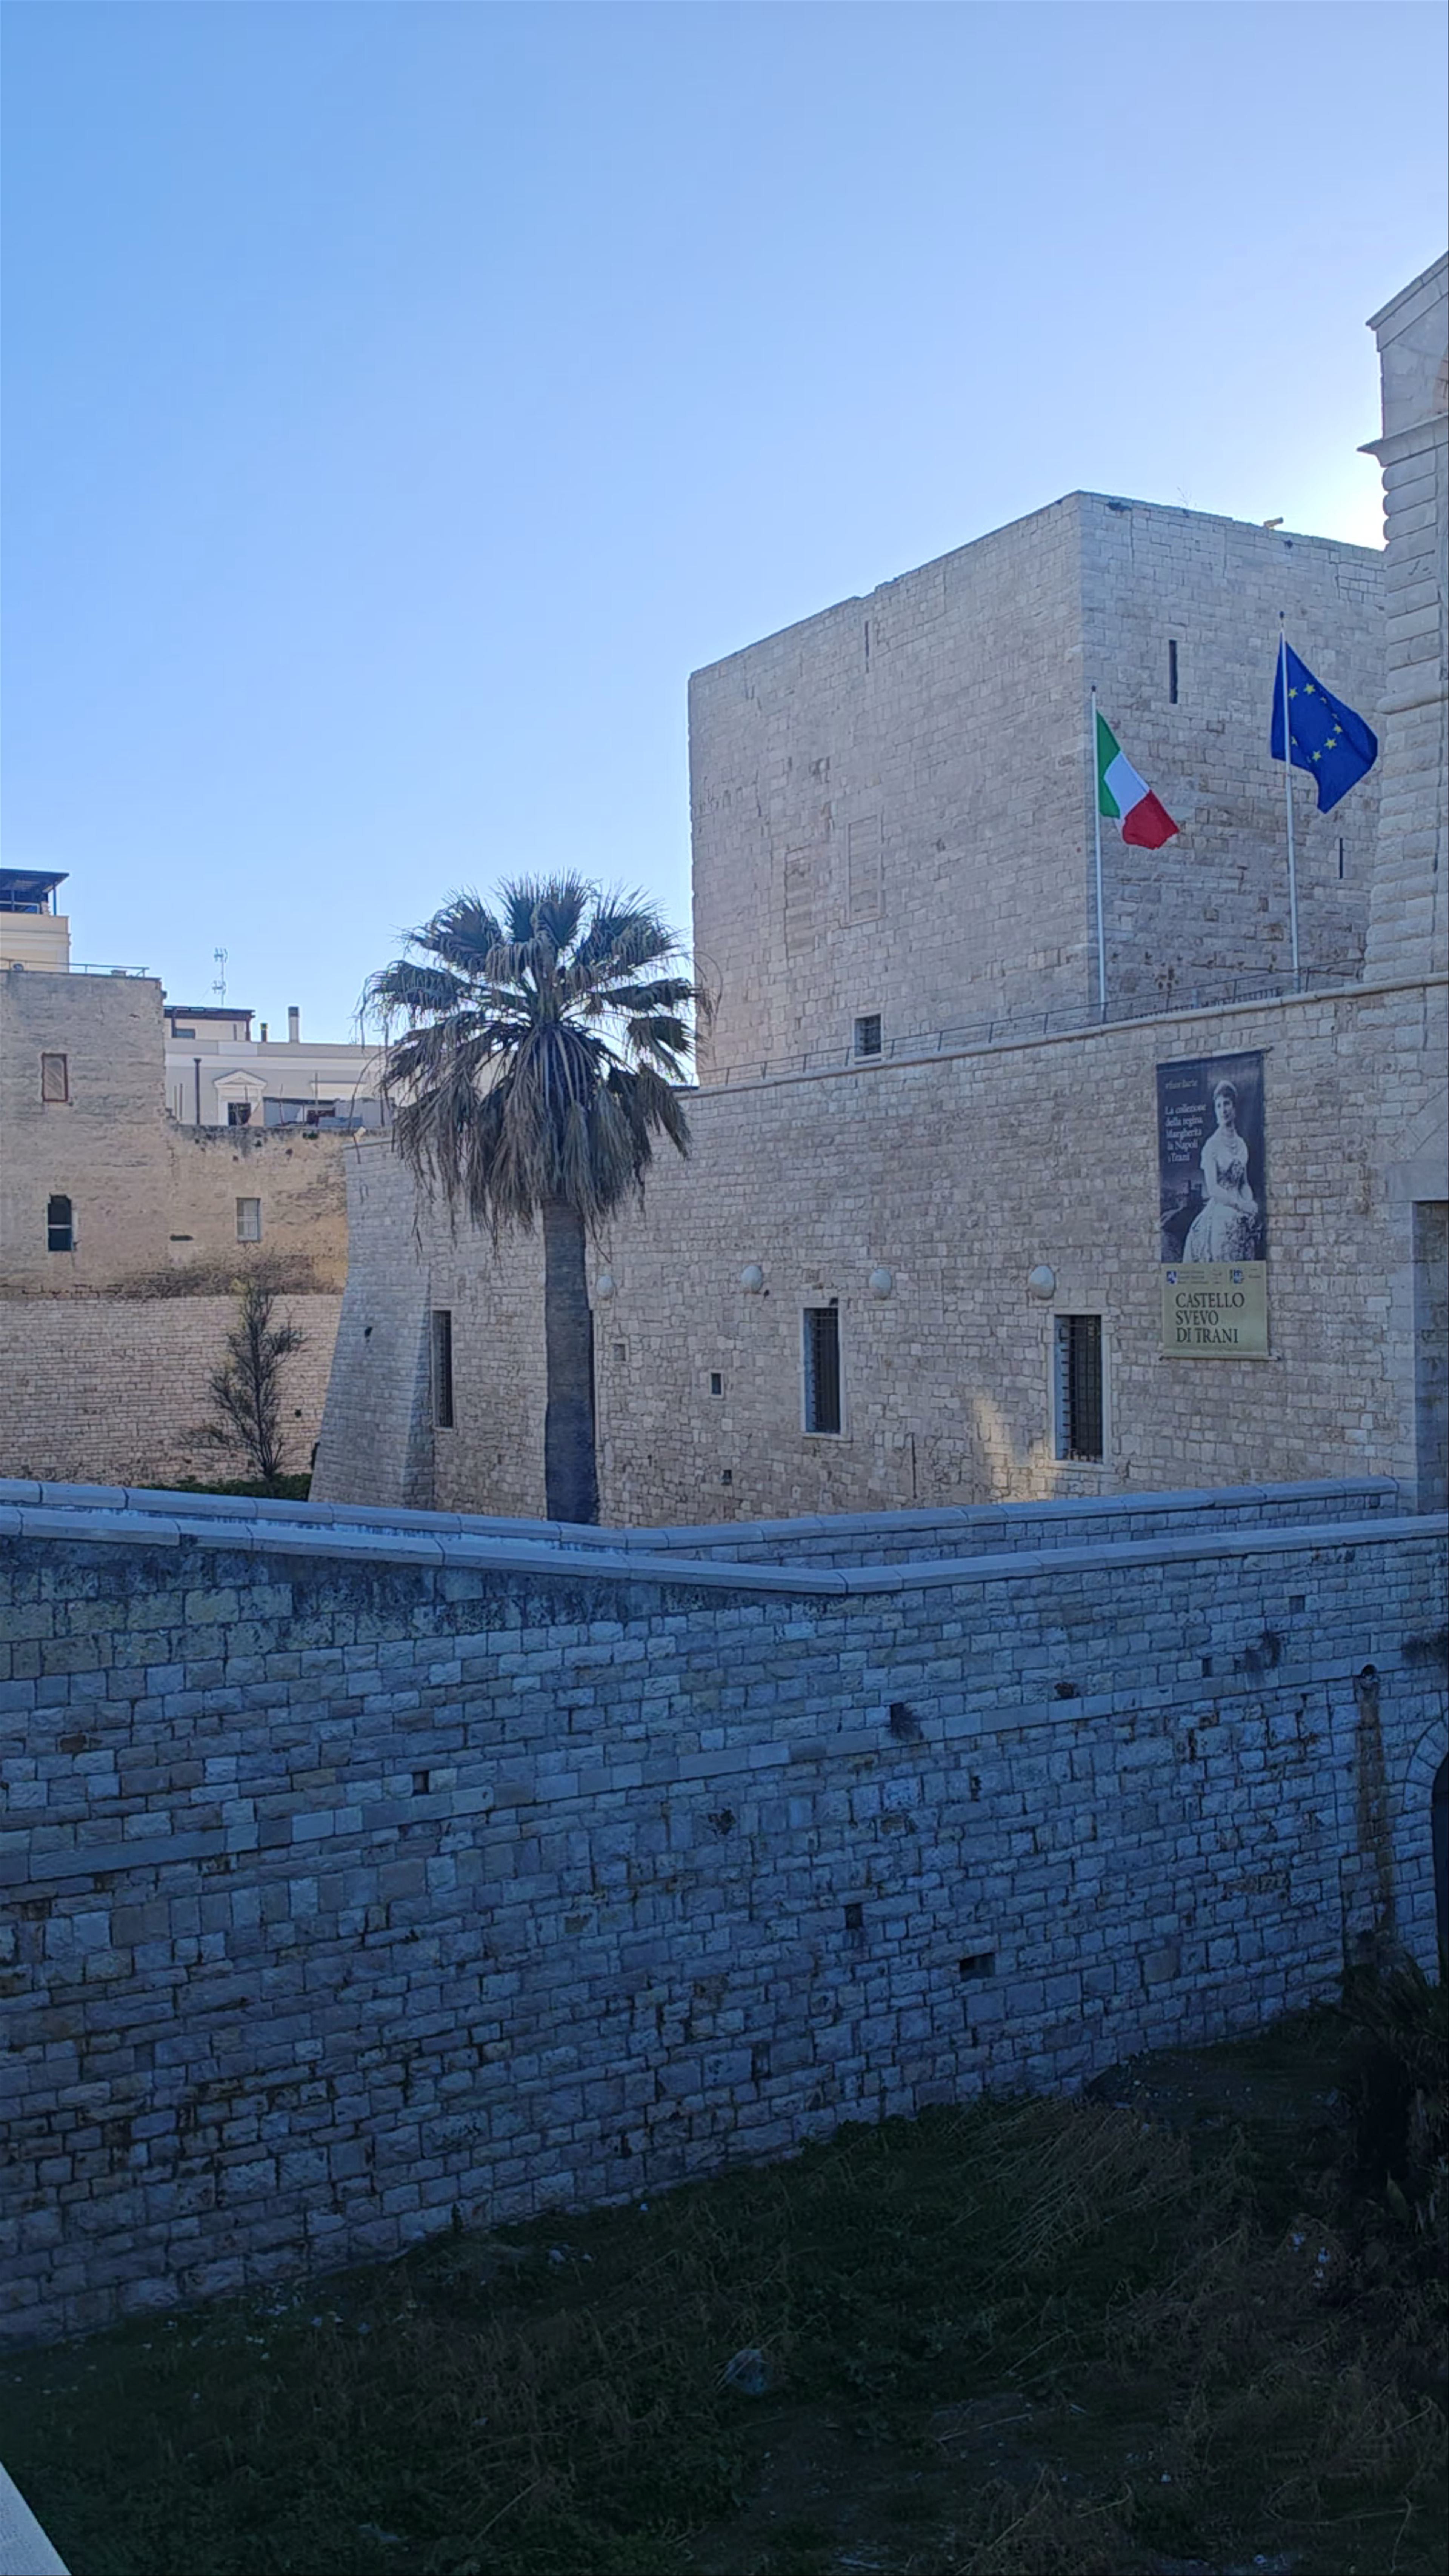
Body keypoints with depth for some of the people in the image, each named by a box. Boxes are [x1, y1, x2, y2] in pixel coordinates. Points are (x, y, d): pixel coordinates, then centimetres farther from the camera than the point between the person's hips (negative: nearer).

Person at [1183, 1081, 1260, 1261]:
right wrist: (1241, 1204, -16)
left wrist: (1250, 1203, -3)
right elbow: (1212, 1188, -10)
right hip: (1218, 1213, -5)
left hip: (1239, 1214, 5)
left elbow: (1244, 1183, 17)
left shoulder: (1241, 1144, 14)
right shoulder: (1212, 1145, -4)